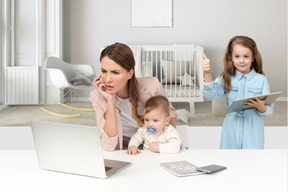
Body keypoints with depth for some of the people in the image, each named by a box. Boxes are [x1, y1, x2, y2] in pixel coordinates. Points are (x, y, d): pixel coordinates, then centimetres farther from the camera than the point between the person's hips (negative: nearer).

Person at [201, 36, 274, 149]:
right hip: (231, 130, 1)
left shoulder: (261, 80, -3)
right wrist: (207, 74, -26)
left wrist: (260, 107, -24)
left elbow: (270, 111, -2)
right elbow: (211, 95, -15)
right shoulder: (227, 78, 0)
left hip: (252, 130, -1)